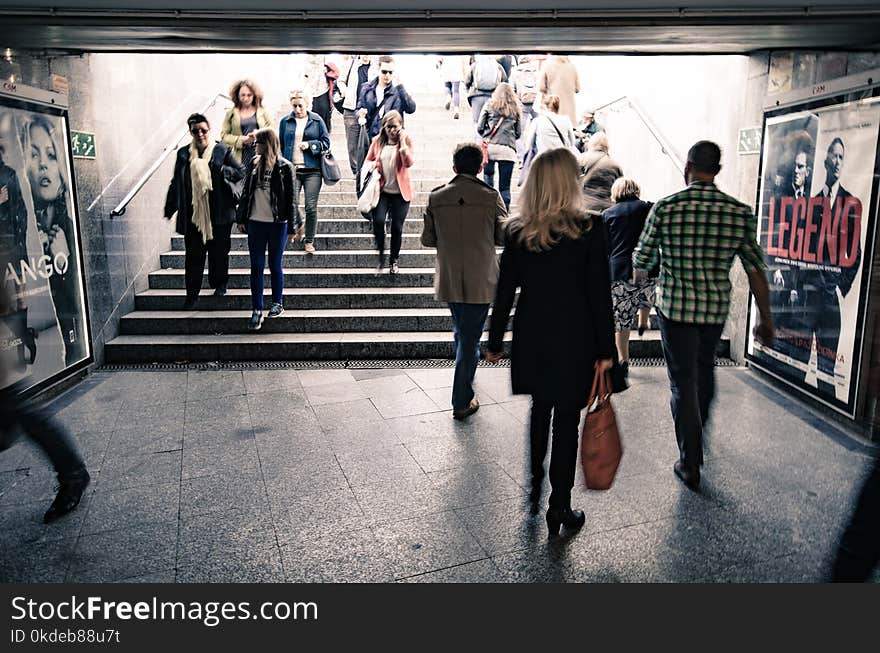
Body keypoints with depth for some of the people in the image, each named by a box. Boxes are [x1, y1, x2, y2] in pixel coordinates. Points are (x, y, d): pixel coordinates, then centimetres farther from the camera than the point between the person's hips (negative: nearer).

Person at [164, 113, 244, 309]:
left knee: (219, 251, 11)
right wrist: (170, 208, 11)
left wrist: (221, 170, -16)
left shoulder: (223, 151, -1)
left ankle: (220, 284, 31)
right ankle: (192, 294, 8)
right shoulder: (183, 154, 6)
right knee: (194, 254, 2)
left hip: (219, 214, -1)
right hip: (192, 215, 1)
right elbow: (176, 183, 11)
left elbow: (240, 172, 2)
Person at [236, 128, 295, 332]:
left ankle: (278, 303, 25)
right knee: (256, 267, 3)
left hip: (277, 224, -4)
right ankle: (257, 309, 8)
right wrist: (242, 218, 9)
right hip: (256, 223, 4)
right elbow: (246, 191, 12)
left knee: (275, 266, 8)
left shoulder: (285, 167, -4)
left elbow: (290, 198, -4)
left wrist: (290, 226, -7)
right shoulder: (254, 164, 8)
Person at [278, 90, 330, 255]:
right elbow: (280, 145, 15)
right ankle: (297, 226, 26)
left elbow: (326, 142, 8)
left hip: (312, 169, -1)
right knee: (291, 204, -7)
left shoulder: (317, 120, 5)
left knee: (311, 207, -2)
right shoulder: (285, 121, 9)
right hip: (292, 169, 1)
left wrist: (310, 145, -8)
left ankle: (309, 241, 12)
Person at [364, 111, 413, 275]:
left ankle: (394, 261, 20)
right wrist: (373, 167, -2)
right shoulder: (377, 141, 6)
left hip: (400, 192, -1)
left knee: (397, 227, 1)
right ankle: (381, 254, 7)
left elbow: (409, 163, -15)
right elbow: (368, 161, 19)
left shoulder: (406, 140, 1)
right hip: (382, 190, 1)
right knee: (378, 221, -17)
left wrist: (402, 142, -17)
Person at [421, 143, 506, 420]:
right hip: (480, 281, -3)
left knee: (461, 331, 26)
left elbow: (427, 239, 0)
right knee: (470, 337, 5)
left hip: (449, 280, 3)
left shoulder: (436, 197, -3)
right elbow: (505, 237, -6)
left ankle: (465, 375, 48)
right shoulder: (491, 197, -10)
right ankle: (462, 402, 10)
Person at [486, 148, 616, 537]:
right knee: (567, 420, 7)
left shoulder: (517, 231, -2)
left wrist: (495, 342, 10)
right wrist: (606, 350, -2)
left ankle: (535, 481, 33)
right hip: (574, 338, -3)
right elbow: (600, 294, -9)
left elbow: (505, 290, 1)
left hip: (531, 337, 3)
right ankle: (559, 506, 15)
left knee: (540, 408, 23)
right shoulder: (588, 228, -10)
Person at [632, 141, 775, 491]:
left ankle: (690, 463, 12)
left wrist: (638, 278, 22)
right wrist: (765, 318, 9)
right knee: (705, 369, 26)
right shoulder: (740, 212, -4)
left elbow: (642, 259, -1)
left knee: (683, 380, 6)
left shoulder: (665, 208, -10)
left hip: (675, 305, -2)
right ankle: (698, 429, 46)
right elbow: (756, 271, -1)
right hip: (716, 308, 3)